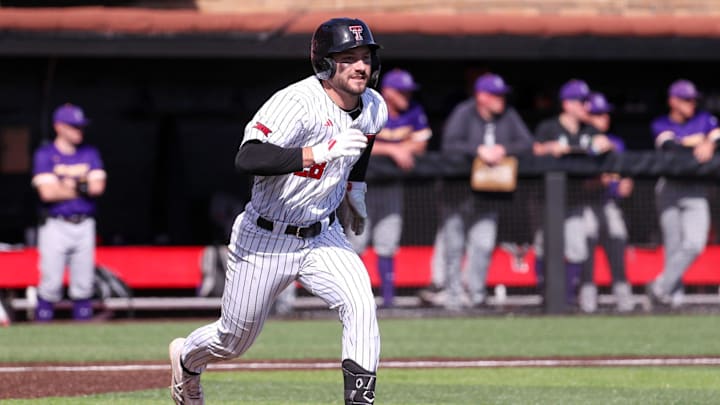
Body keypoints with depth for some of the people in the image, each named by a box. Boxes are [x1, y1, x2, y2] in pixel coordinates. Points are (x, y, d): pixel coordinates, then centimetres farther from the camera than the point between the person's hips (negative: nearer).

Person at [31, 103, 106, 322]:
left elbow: (98, 186, -2)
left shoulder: (90, 153, 11)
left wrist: (68, 185, -7)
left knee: (83, 284, 3)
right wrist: (82, 188, -4)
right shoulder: (45, 154, 0)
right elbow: (47, 192, -12)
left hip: (84, 227, 4)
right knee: (50, 284, -7)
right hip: (55, 227, -4)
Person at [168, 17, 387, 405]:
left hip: (322, 236, 5)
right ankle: (186, 357, 48)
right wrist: (321, 152, -47)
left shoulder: (374, 109, -5)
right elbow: (247, 159, -42)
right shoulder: (297, 103, -28)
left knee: (360, 303, -23)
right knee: (234, 340, 13)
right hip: (265, 239, -5)